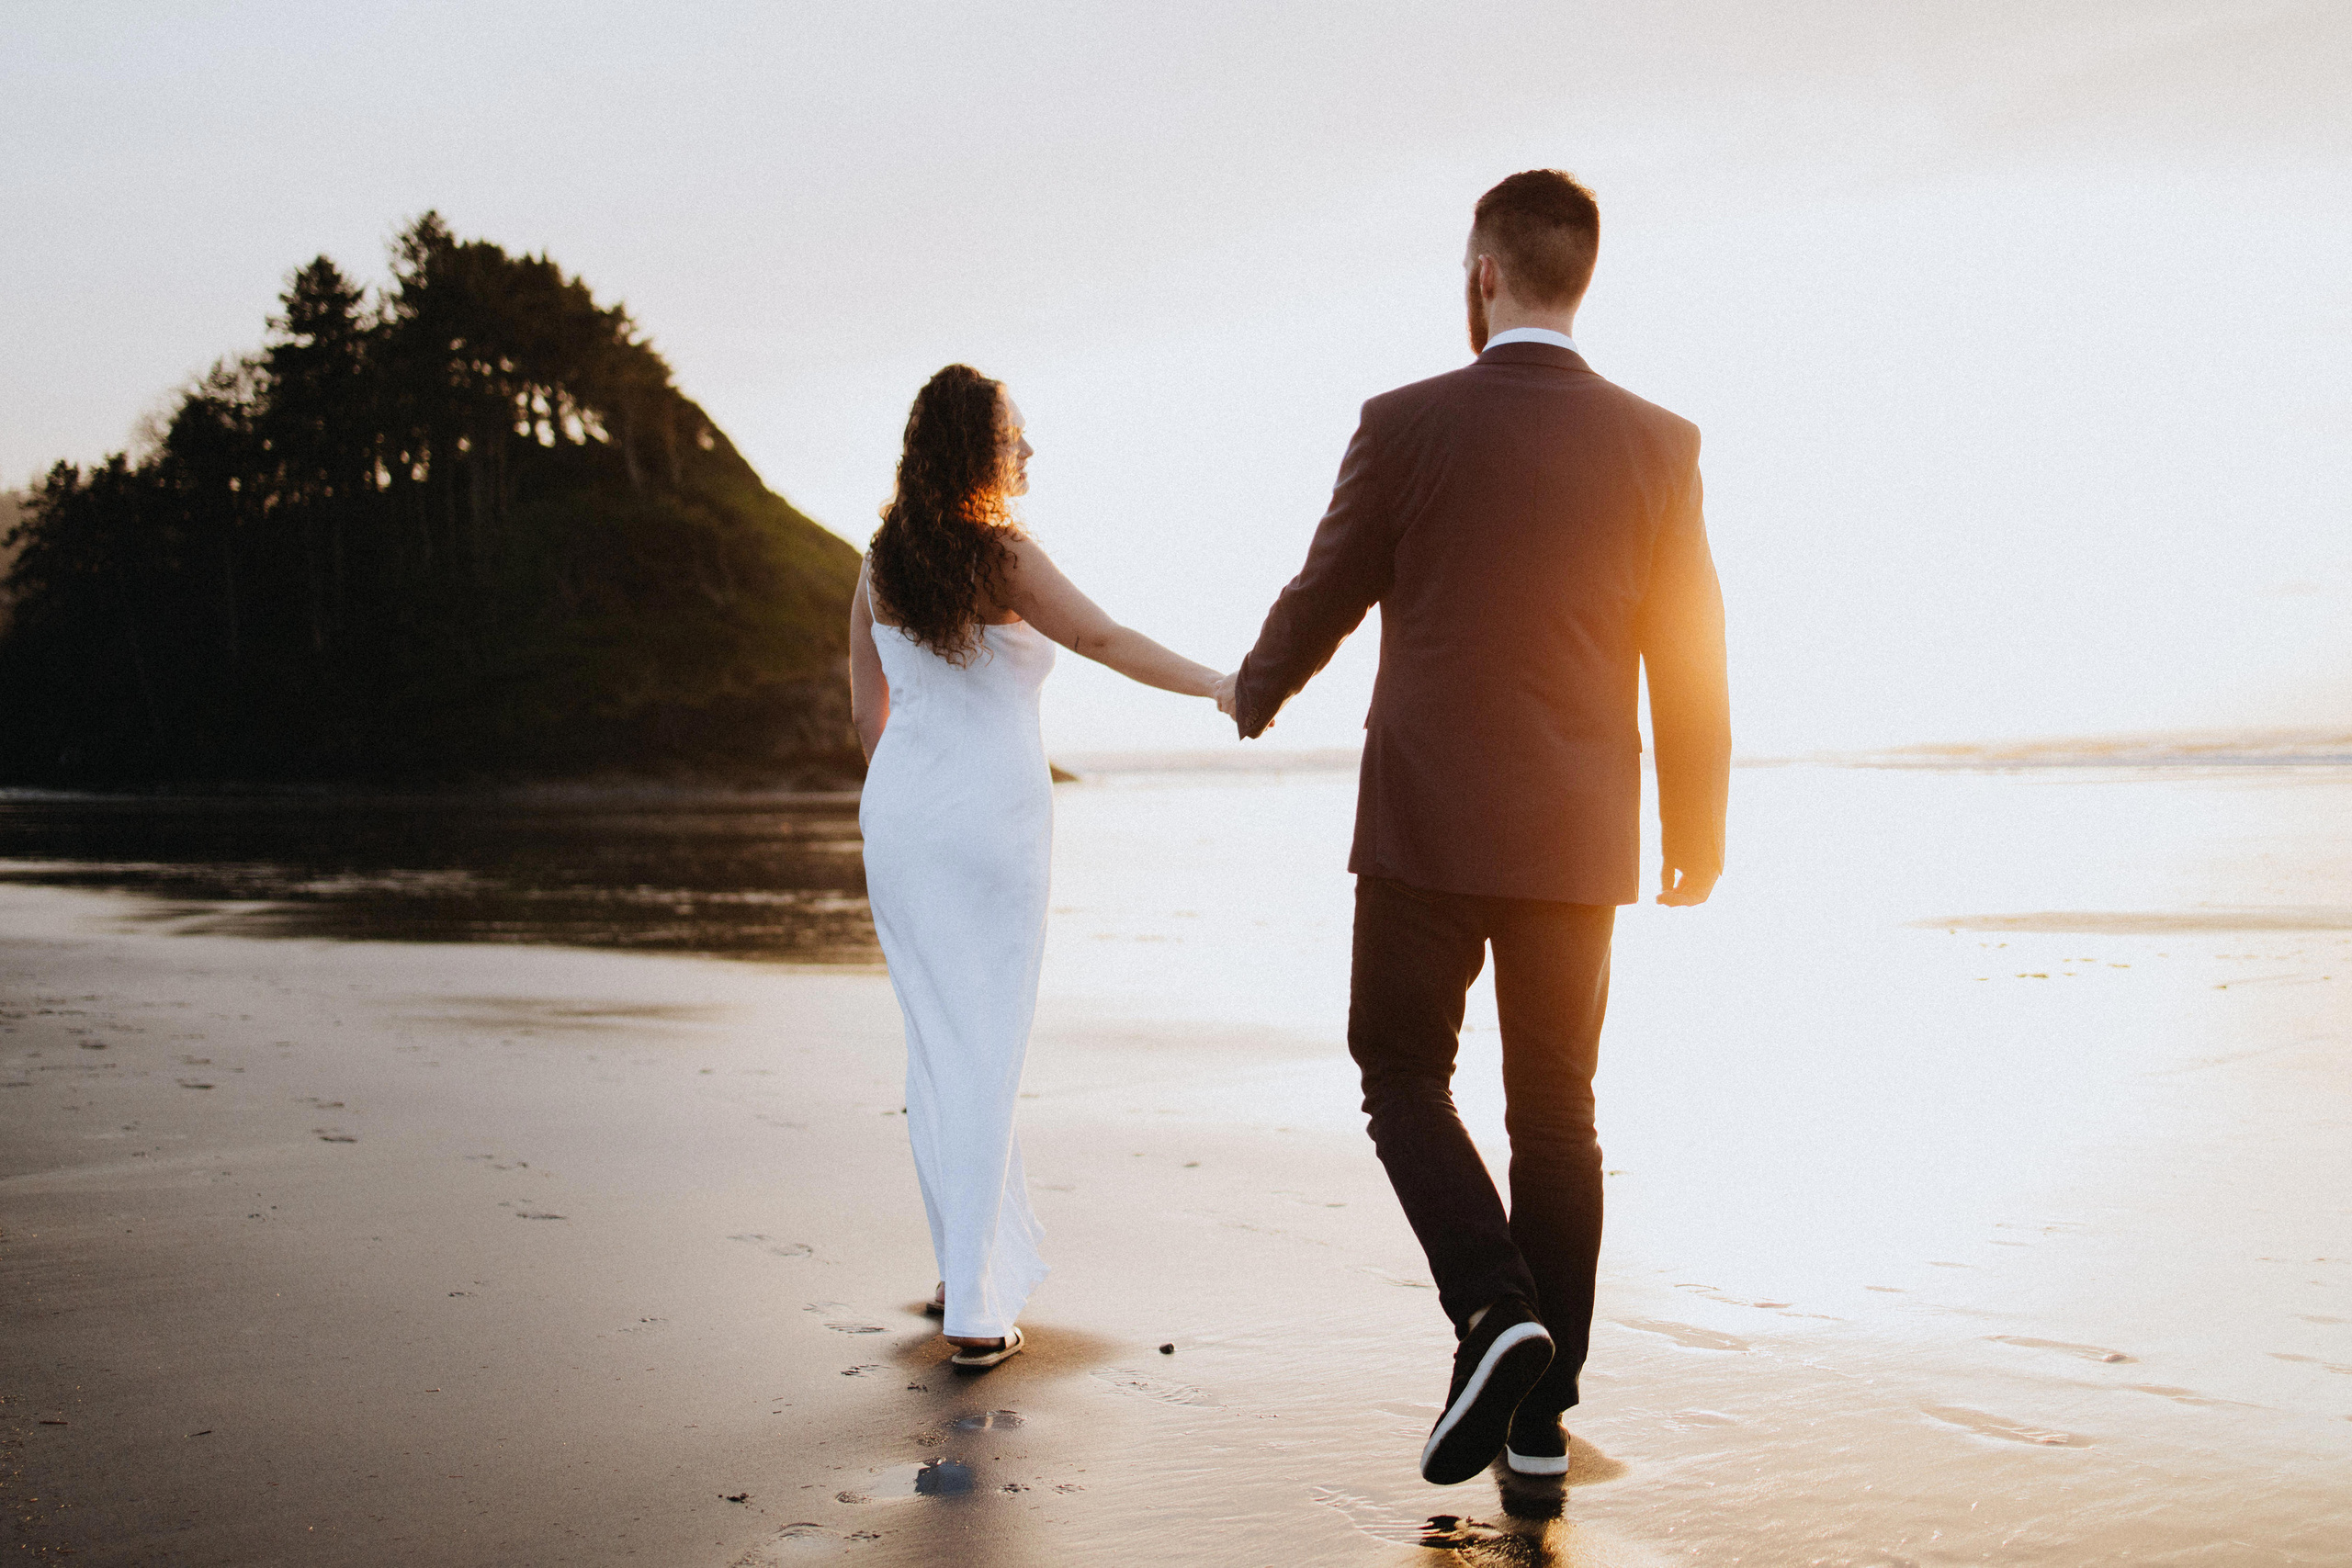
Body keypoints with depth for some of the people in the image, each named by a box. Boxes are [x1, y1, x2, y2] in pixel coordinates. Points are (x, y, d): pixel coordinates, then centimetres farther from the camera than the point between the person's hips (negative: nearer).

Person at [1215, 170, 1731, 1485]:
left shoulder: (1409, 425, -8)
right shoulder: (1658, 445, -1)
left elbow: (1323, 601, 2)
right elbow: (1691, 658, 3)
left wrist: (1252, 696, 23)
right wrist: (1700, 827, 16)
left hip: (1428, 830, -3)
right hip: (1577, 840, 3)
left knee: (1405, 1079, 13)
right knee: (1555, 1110, 12)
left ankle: (1493, 1312, -9)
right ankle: (1541, 1407, 15)